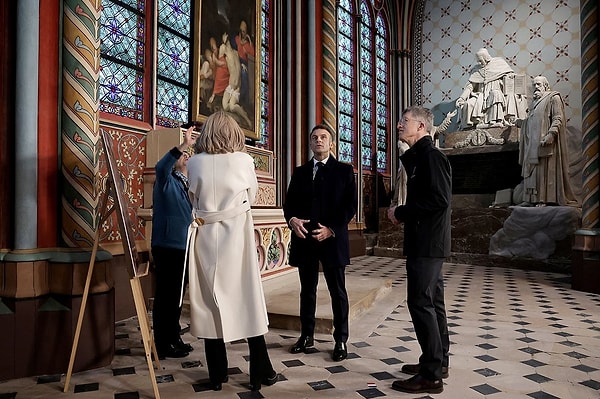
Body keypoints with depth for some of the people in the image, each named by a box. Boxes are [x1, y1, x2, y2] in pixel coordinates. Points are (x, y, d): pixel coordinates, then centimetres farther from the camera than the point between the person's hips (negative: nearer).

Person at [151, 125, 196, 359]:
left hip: (181, 246, 9)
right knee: (165, 295, -2)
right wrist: (183, 146, -37)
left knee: (176, 295, 16)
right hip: (166, 246, -9)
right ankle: (162, 346, 8)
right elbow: (160, 167, -31)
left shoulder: (183, 184, 17)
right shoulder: (167, 180, -7)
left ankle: (174, 338, 29)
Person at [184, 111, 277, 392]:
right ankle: (260, 373, 16)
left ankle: (217, 375, 20)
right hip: (236, 236, -1)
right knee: (248, 300, 7)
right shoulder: (244, 160, -4)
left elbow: (194, 199, 11)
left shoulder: (195, 163, -1)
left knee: (210, 302, 11)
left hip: (205, 237, 2)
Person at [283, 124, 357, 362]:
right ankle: (307, 335, 25)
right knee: (307, 290, 13)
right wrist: (292, 220, -11)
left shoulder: (344, 170, 3)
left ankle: (341, 340, 16)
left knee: (337, 291, 4)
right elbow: (289, 202, 10)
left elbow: (350, 205, -4)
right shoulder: (300, 172, 13)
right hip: (304, 239, 3)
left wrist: (332, 229, -15)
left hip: (332, 239, -3)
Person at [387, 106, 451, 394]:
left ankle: (431, 374, 3)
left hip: (427, 243, -10)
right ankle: (438, 362, 28)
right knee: (432, 302, 15)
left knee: (421, 303, -6)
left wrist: (401, 213, -14)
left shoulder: (430, 155, -13)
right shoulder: (419, 156, 17)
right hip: (427, 242, 10)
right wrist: (403, 214, 6)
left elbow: (440, 198, -23)